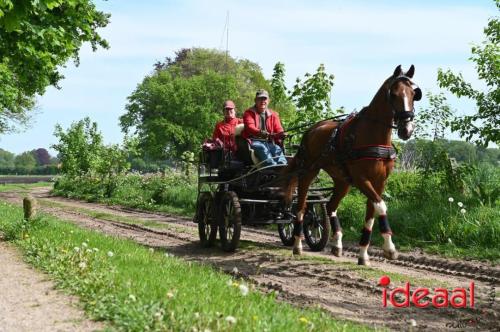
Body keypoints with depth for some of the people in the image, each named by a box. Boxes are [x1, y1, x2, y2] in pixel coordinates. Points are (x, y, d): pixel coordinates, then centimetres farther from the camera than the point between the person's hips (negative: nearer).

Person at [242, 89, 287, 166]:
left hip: (269, 142, 3)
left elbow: (278, 130, 12)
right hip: (254, 142, -3)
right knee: (262, 149, -36)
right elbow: (250, 127, -9)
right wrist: (260, 133, -32)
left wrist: (281, 134, -17)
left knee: (277, 149, -29)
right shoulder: (249, 113, 10)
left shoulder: (273, 114, 21)